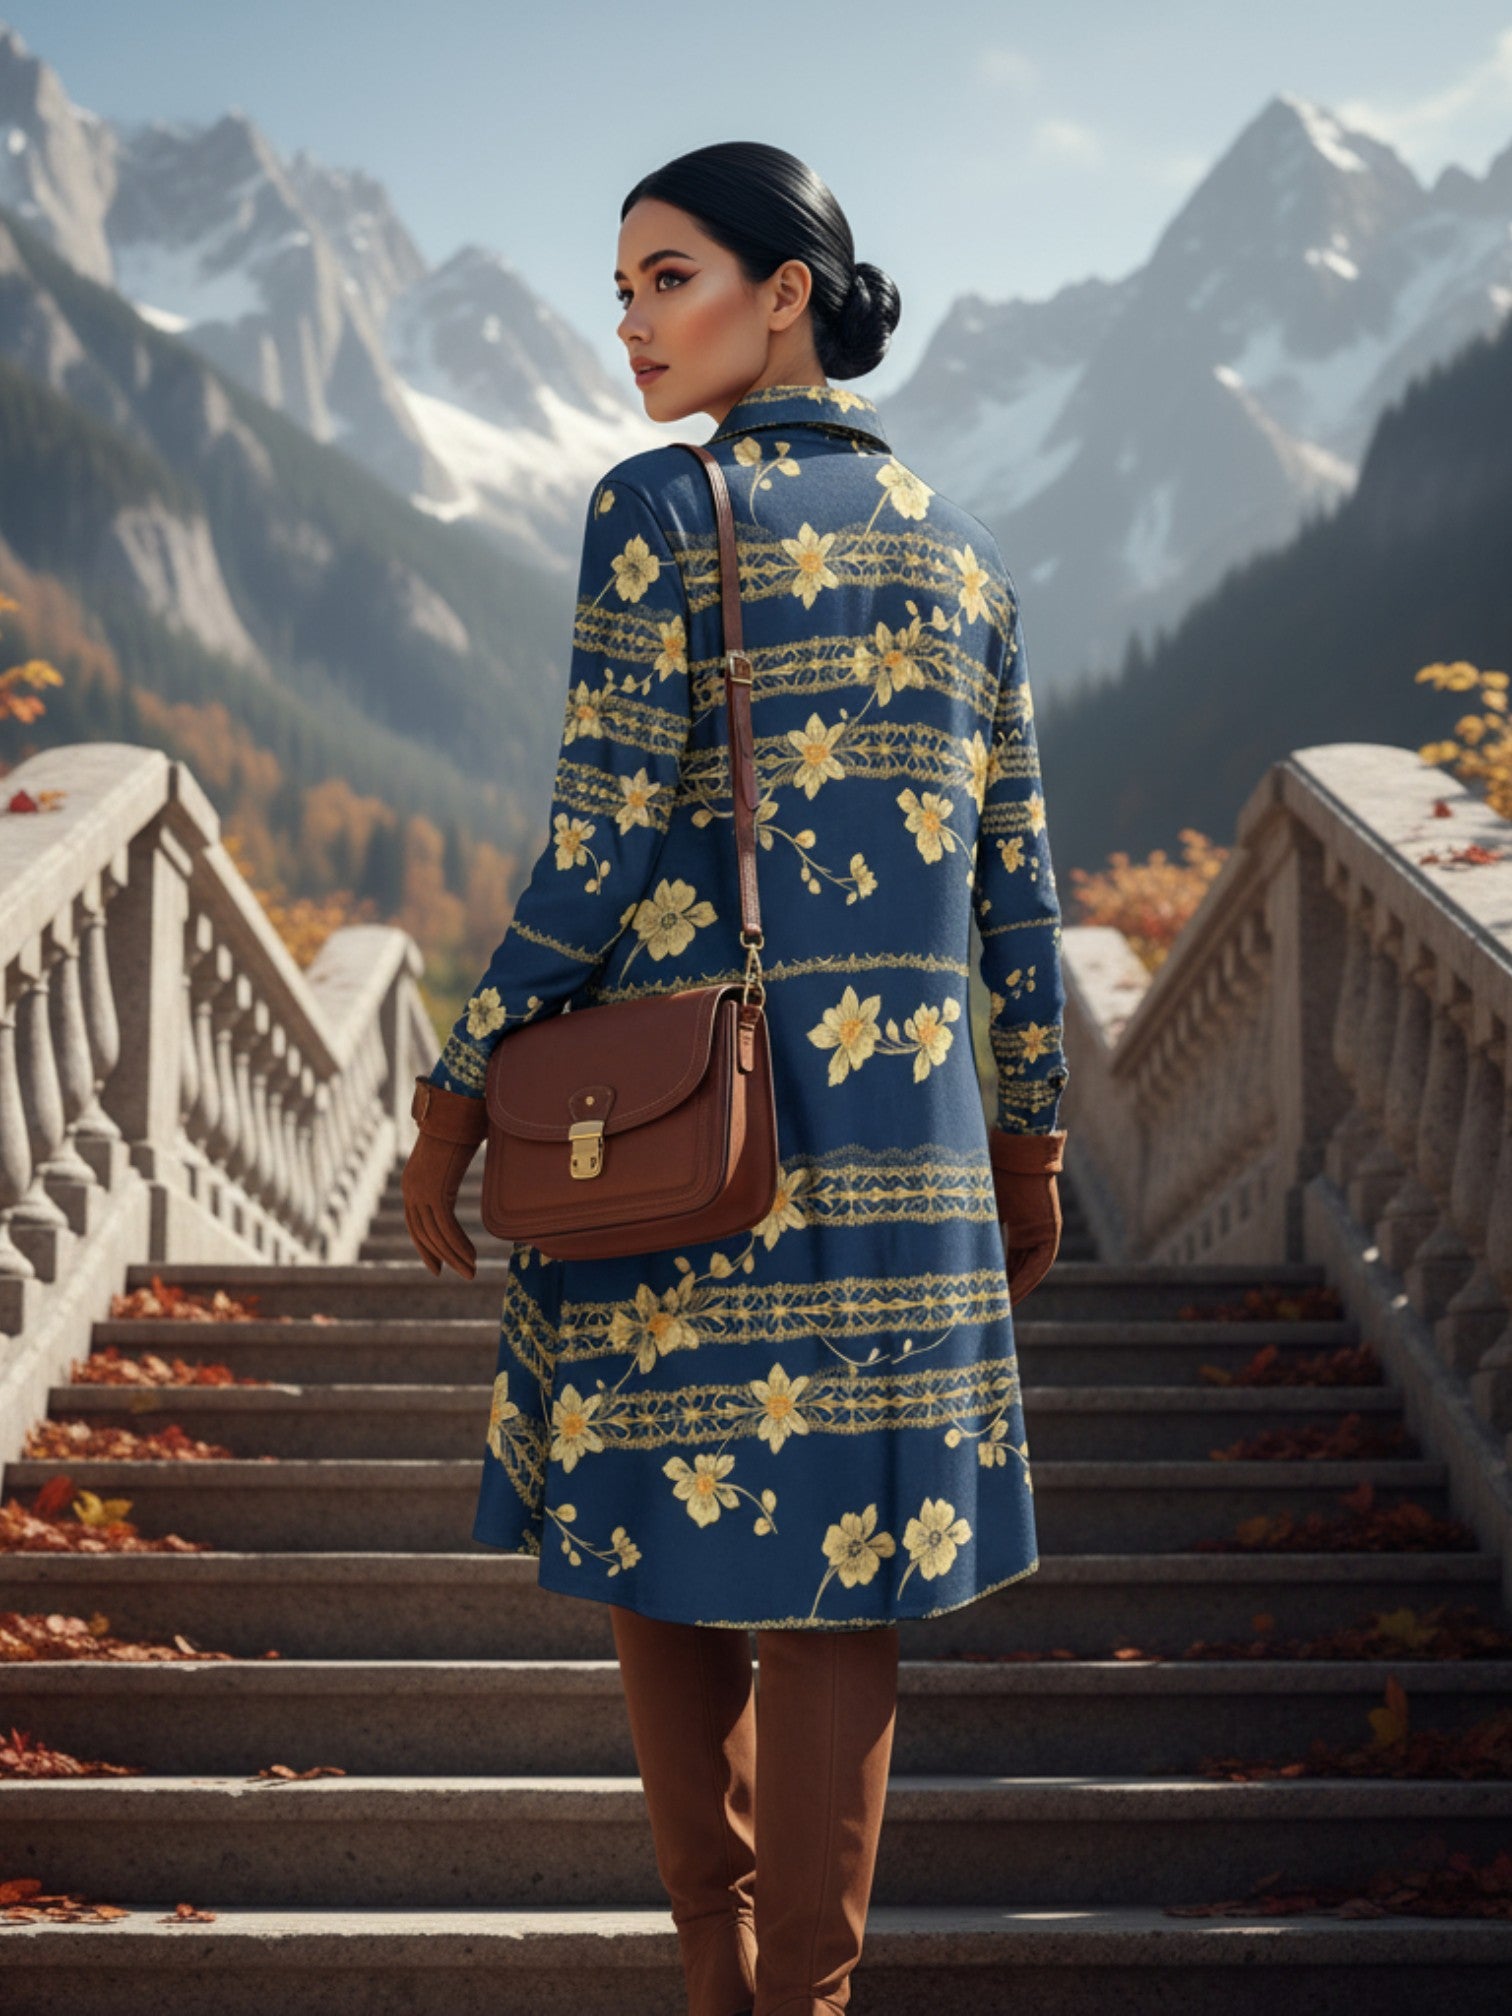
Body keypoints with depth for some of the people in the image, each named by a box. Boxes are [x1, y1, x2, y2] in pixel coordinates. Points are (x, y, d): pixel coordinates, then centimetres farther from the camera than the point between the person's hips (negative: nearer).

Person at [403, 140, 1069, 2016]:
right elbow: (1016, 879, 12)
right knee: (834, 1580, 8)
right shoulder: (957, 542, 11)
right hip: (900, 1131, 5)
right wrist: (1028, 1136, 20)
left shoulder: (662, 505, -7)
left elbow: (603, 848, -12)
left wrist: (456, 1090, -4)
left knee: (658, 1553, 10)